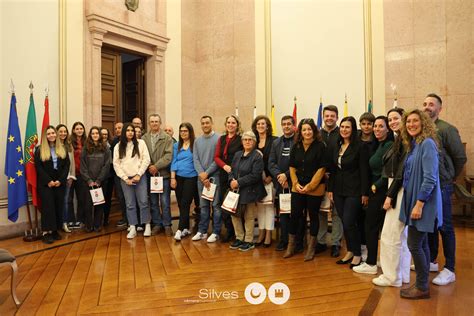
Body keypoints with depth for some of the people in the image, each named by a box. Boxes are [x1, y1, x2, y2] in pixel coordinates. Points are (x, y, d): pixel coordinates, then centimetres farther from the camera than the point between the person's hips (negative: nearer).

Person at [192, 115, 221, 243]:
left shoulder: (218, 139, -5)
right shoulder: (197, 141, 11)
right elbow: (195, 159, 5)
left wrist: (207, 173, -12)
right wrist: (201, 174, -9)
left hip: (214, 176, -5)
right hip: (201, 177, 5)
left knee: (216, 205, -1)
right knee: (203, 205, 12)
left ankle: (216, 232, 8)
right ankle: (202, 231, 20)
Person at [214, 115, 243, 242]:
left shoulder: (241, 139, -4)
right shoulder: (221, 139, 13)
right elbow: (216, 157, 9)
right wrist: (224, 166, -8)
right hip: (224, 175, 5)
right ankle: (229, 231, 22)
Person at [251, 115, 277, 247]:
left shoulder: (274, 140, -4)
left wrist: (270, 177, -12)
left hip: (269, 178, -4)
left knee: (269, 205, 0)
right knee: (259, 205, 9)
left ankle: (268, 234, 8)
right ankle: (261, 233, 18)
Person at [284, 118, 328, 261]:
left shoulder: (320, 146, -7)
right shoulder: (296, 147, 6)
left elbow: (322, 168, -10)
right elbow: (292, 167, 10)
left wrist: (310, 186, -12)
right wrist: (296, 184, -2)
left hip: (315, 188, -3)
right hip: (297, 187, 4)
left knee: (313, 216, 8)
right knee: (294, 215, 5)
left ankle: (311, 248, 21)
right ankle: (291, 246, 20)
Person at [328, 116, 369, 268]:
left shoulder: (360, 146, -9)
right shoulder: (337, 146, 9)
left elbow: (364, 171, -11)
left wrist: (365, 193, -13)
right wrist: (331, 189, 9)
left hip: (354, 191, -6)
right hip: (339, 190, 6)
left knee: (349, 223, -6)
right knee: (344, 223, 11)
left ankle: (357, 254, 13)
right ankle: (350, 251, 26)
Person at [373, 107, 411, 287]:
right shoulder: (398, 140, 14)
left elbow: (402, 171, -19)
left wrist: (390, 195, -16)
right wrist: (390, 193, 9)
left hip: (399, 191, -10)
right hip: (396, 190, 10)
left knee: (389, 236, -3)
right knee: (401, 235, 15)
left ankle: (392, 277, 10)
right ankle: (403, 274, 26)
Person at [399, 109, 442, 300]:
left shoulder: (427, 143, -14)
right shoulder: (413, 145, 12)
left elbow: (430, 178, -20)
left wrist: (419, 204, -21)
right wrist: (414, 203, 13)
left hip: (423, 203, -9)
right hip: (414, 201, 9)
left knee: (414, 244, -3)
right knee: (421, 243, 14)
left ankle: (422, 287, 11)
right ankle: (422, 284, 24)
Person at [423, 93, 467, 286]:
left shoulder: (447, 129, -9)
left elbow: (461, 157, -5)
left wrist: (451, 177, 4)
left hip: (441, 186, -5)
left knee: (444, 227, 2)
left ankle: (449, 270, 14)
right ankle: (431, 261, 31)